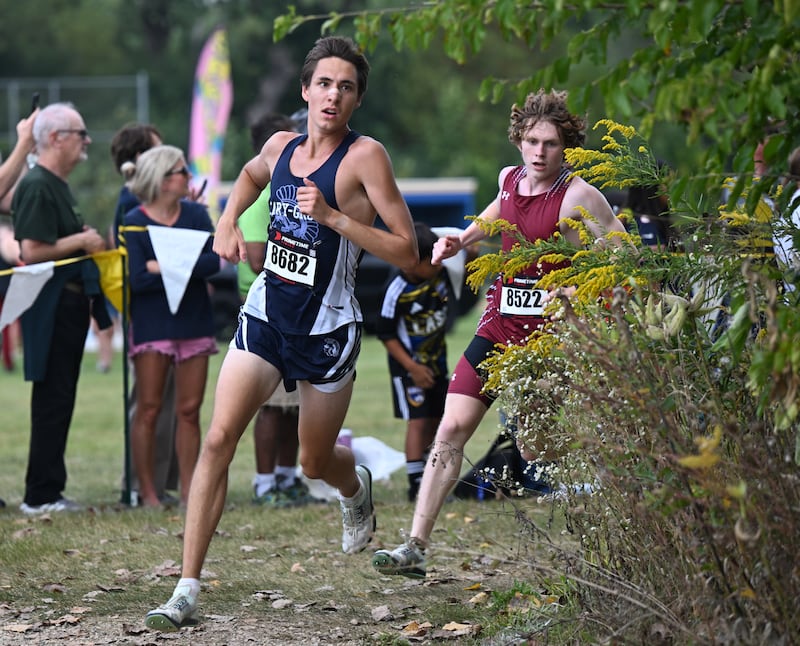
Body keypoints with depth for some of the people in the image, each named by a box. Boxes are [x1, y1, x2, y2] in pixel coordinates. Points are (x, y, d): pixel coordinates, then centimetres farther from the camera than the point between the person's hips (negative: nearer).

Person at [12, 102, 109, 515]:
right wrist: (82, 241, -14)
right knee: (53, 400, -7)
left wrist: (87, 241, 11)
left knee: (59, 400, 12)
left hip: (70, 305, 10)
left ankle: (49, 492, 17)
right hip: (51, 307, -10)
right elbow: (32, 251, -22)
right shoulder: (36, 187, -14)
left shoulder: (56, 186, 18)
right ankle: (41, 495, -4)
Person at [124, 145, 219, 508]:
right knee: (149, 410, -3)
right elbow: (136, 278, -15)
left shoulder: (196, 214, 6)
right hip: (152, 324, -4)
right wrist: (190, 270, -12)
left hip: (194, 321, 4)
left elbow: (213, 261, -8)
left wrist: (164, 267, -17)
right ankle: (147, 491, 2)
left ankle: (188, 489, 9)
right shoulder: (134, 223, -5)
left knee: (189, 410, 4)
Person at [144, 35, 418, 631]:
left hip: (328, 330, -3)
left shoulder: (365, 156, -14)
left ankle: (356, 488, 54)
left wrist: (332, 215, -25)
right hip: (266, 314, 3)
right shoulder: (280, 146, 2)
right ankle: (187, 591, -14)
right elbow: (250, 176, 29)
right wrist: (227, 223, 10)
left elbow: (407, 253, -17)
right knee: (219, 438, -14)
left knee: (315, 463, 13)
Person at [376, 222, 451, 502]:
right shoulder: (397, 290, -25)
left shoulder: (440, 272, -8)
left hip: (437, 361, 7)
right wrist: (412, 368, -20)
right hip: (409, 365, -7)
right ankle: (416, 484, -9)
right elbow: (385, 334, -18)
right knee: (418, 421, -12)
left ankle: (428, 476, 27)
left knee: (435, 420, 13)